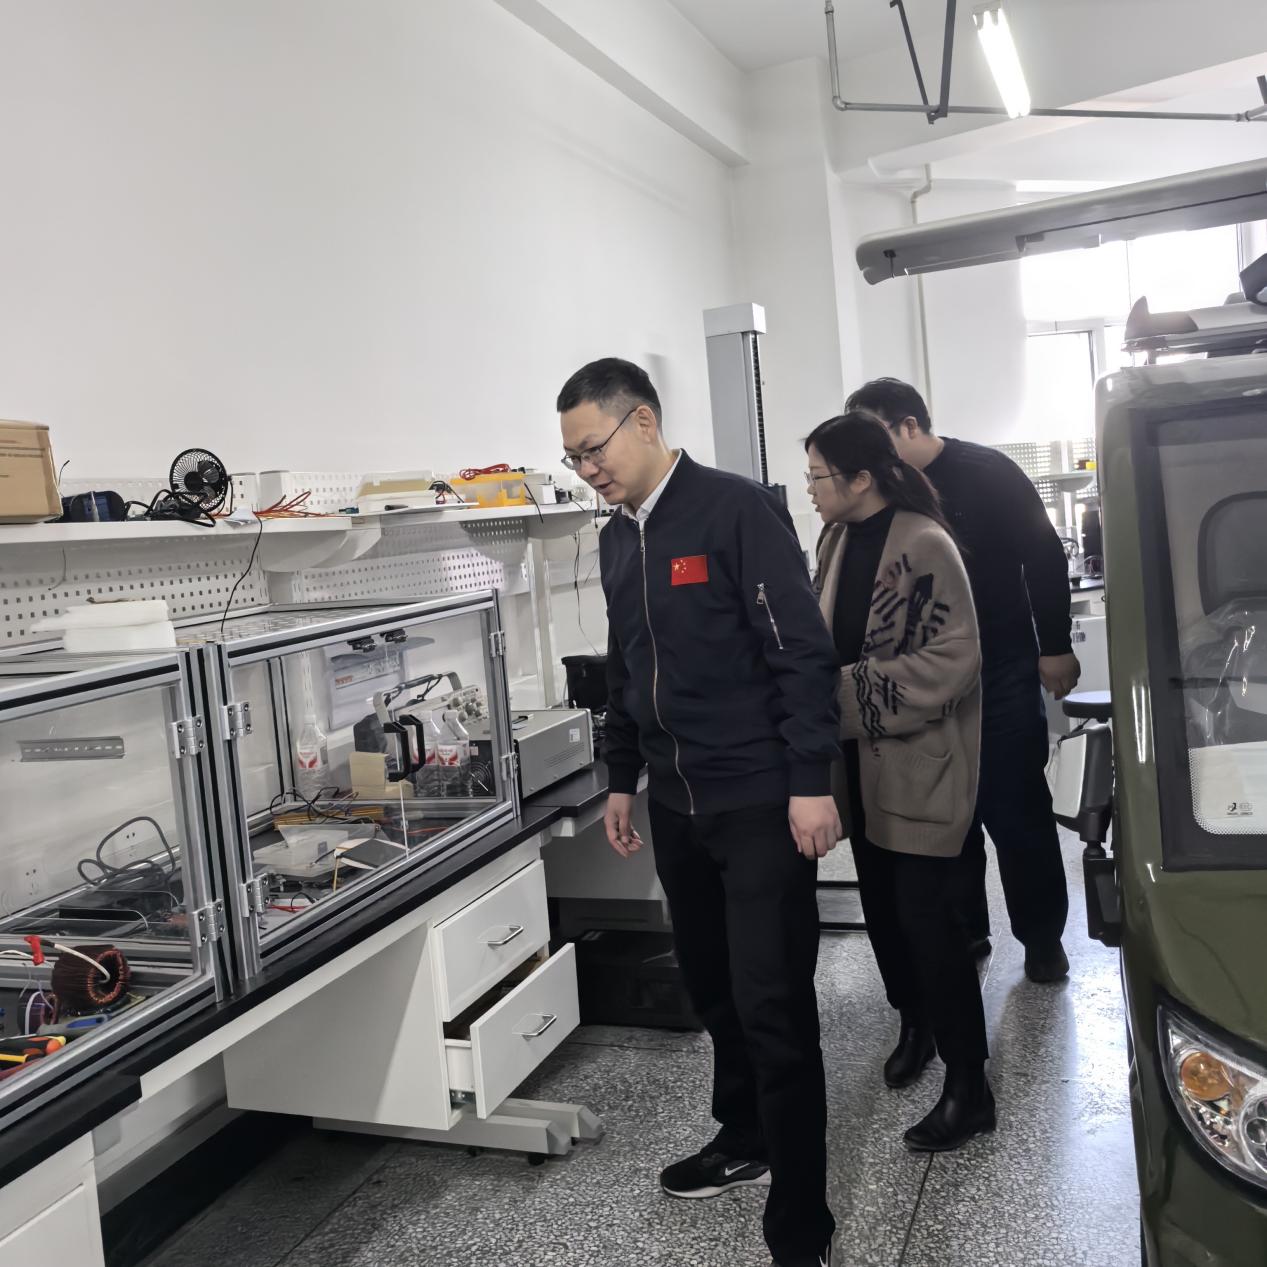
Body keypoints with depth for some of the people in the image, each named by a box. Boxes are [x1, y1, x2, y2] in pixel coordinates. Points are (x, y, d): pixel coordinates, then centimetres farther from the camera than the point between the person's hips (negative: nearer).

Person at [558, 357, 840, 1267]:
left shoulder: (737, 510, -11)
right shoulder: (618, 540, 12)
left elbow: (803, 652, -14)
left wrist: (811, 783, -17)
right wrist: (622, 779, 20)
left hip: (761, 805, -7)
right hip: (676, 806, 7)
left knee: (772, 1005, -3)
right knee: (713, 988, 16)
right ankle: (745, 1141, 38)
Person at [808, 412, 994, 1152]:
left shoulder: (923, 546, -17)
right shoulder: (837, 541, 6)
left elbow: (952, 660, -20)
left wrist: (849, 694, -21)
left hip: (922, 759, -7)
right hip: (862, 755, 7)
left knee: (925, 913, -5)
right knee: (881, 902, 16)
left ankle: (968, 1086, 9)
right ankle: (915, 1023, 39)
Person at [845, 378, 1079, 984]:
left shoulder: (986, 472, -8)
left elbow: (1044, 557, -7)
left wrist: (1055, 646, -9)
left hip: (1002, 673, -4)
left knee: (1017, 810, 2)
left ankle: (1042, 936, 17)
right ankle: (963, 927, 23)